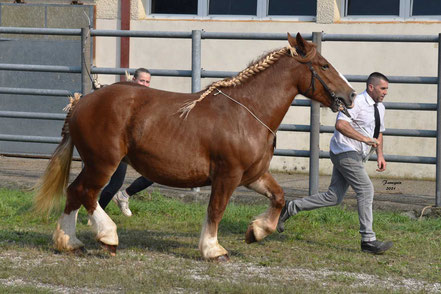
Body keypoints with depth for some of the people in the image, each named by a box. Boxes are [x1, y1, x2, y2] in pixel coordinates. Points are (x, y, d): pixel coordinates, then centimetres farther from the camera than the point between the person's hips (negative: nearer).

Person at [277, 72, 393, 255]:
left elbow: (378, 133, 27)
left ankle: (290, 208, 15)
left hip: (356, 156, 10)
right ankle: (368, 240, -10)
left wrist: (380, 155, 12)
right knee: (366, 190, -14)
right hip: (346, 152, -10)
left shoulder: (380, 107, 14)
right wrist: (365, 139, -33)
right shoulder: (356, 102, -16)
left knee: (334, 197, 6)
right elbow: (340, 124, -30)